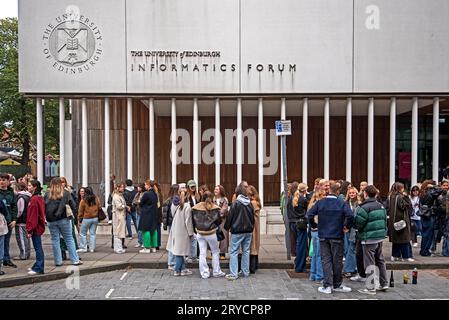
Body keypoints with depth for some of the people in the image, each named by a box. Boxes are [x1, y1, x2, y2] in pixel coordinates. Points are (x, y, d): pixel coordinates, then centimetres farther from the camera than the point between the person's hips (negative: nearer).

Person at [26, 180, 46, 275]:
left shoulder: (34, 199, -16)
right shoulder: (40, 198, 12)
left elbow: (33, 216, -19)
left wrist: (30, 230, -17)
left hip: (35, 228, -9)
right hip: (39, 226, 9)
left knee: (38, 248, -4)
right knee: (38, 247, 15)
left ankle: (39, 268, 0)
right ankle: (38, 266, 24)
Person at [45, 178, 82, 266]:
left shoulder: (47, 195, 0)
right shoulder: (66, 193, -4)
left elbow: (44, 207, 1)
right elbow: (73, 206, -1)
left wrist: (48, 217, 11)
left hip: (51, 221, 1)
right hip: (64, 219, -1)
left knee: (55, 240, 8)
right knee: (69, 239, 5)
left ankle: (58, 261, 11)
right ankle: (75, 260, 6)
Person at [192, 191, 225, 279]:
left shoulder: (195, 208, -6)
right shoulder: (215, 208, -11)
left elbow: (193, 220, 1)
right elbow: (219, 221, -3)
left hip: (200, 234, 2)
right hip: (211, 234, -2)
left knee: (202, 253, 8)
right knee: (215, 252, 14)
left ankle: (204, 273, 11)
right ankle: (216, 272, 19)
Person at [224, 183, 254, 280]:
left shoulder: (235, 203, -13)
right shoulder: (250, 204, 3)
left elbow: (230, 217, -9)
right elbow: (252, 218, 10)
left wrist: (227, 227, 7)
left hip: (237, 231, -5)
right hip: (248, 231, 5)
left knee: (233, 252, 0)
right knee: (246, 251, 14)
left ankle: (233, 274, -3)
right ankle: (246, 272, 19)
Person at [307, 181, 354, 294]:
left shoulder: (320, 202, -2)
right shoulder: (342, 203, -7)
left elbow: (309, 214, -10)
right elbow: (350, 215, -21)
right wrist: (347, 226, -5)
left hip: (323, 236, 1)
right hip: (337, 236, -1)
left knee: (326, 260, 6)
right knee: (337, 260, 10)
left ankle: (327, 286, 3)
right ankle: (337, 285, 21)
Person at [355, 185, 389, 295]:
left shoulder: (364, 207, -17)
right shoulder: (381, 206, 8)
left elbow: (358, 224, -17)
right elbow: (385, 221, 12)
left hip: (368, 239, -7)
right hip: (380, 237, 8)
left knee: (370, 263, -1)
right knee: (380, 260, 19)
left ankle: (371, 288, 3)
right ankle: (384, 284, 27)